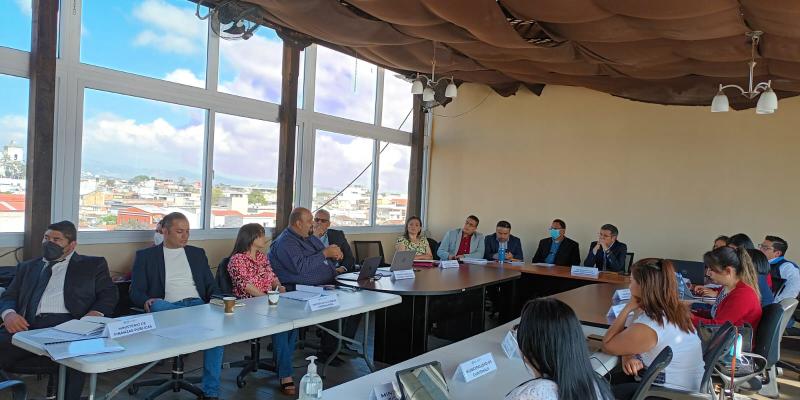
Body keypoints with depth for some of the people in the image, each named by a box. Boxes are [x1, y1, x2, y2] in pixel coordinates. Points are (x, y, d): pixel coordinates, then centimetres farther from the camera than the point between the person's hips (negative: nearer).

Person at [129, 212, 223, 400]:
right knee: (157, 305, -38)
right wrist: (147, 301, -18)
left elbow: (211, 286, 19)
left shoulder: (197, 253, 21)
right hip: (168, 307, -1)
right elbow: (136, 292, 6)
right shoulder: (146, 256, 13)